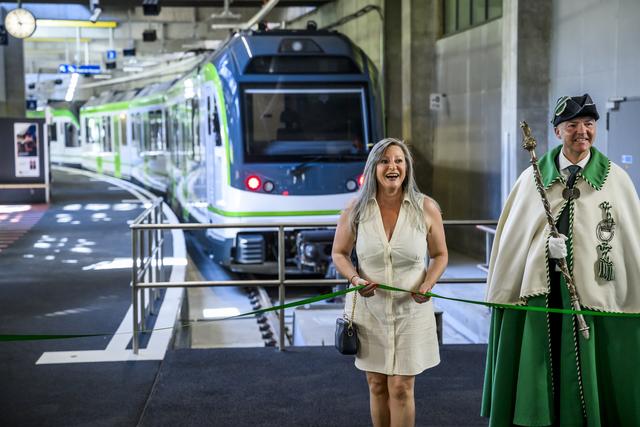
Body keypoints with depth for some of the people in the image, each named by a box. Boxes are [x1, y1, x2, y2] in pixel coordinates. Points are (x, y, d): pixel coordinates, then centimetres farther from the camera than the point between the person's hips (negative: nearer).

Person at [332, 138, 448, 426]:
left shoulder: (426, 208, -5)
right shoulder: (356, 210, -4)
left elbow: (439, 255, 7)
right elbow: (339, 253, 7)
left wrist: (428, 283, -13)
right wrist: (355, 278, -13)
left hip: (410, 309, -1)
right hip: (369, 308, 1)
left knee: (401, 387, -2)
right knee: (377, 386, 11)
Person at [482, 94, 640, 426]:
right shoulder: (534, 177, 4)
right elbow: (512, 237, 8)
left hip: (593, 291, -1)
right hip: (538, 289, 1)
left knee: (588, 377, 6)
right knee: (538, 371, 8)